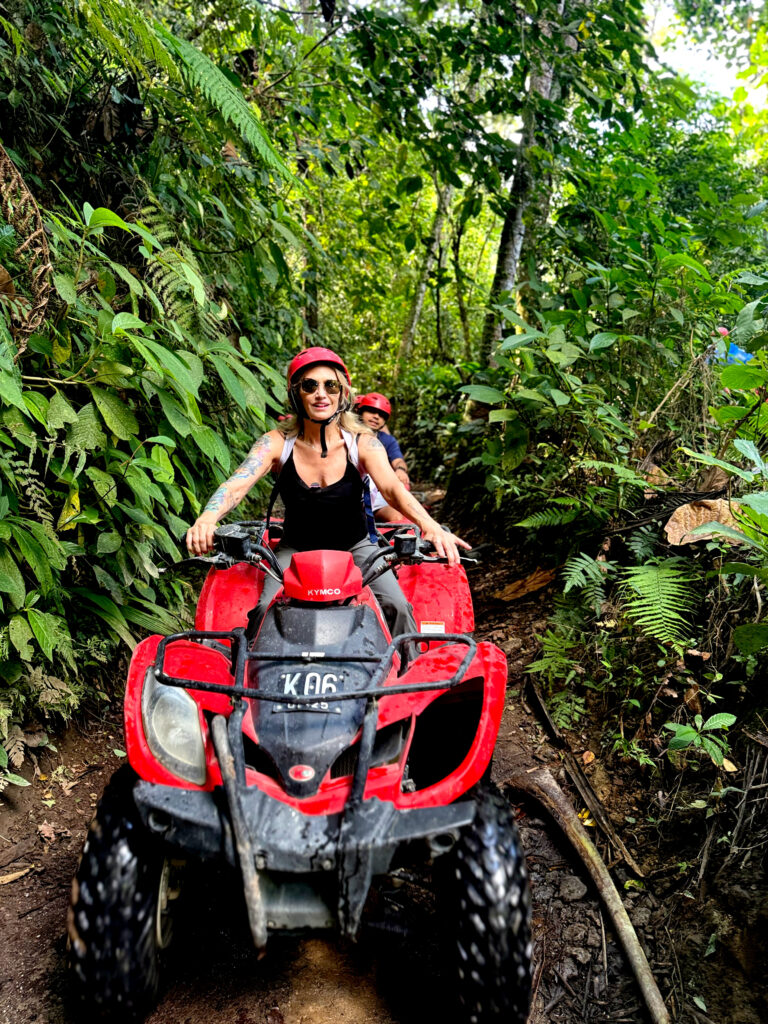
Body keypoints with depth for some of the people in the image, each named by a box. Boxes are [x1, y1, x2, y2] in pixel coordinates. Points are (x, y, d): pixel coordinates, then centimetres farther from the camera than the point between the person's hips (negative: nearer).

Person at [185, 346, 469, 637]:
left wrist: (429, 525, -48)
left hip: (355, 548, 0)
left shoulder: (362, 443, -13)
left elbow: (392, 487, -27)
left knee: (397, 607, -21)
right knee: (266, 610, -23)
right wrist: (207, 518, -47)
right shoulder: (277, 443, -12)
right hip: (296, 550, 0)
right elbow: (237, 484, -25)